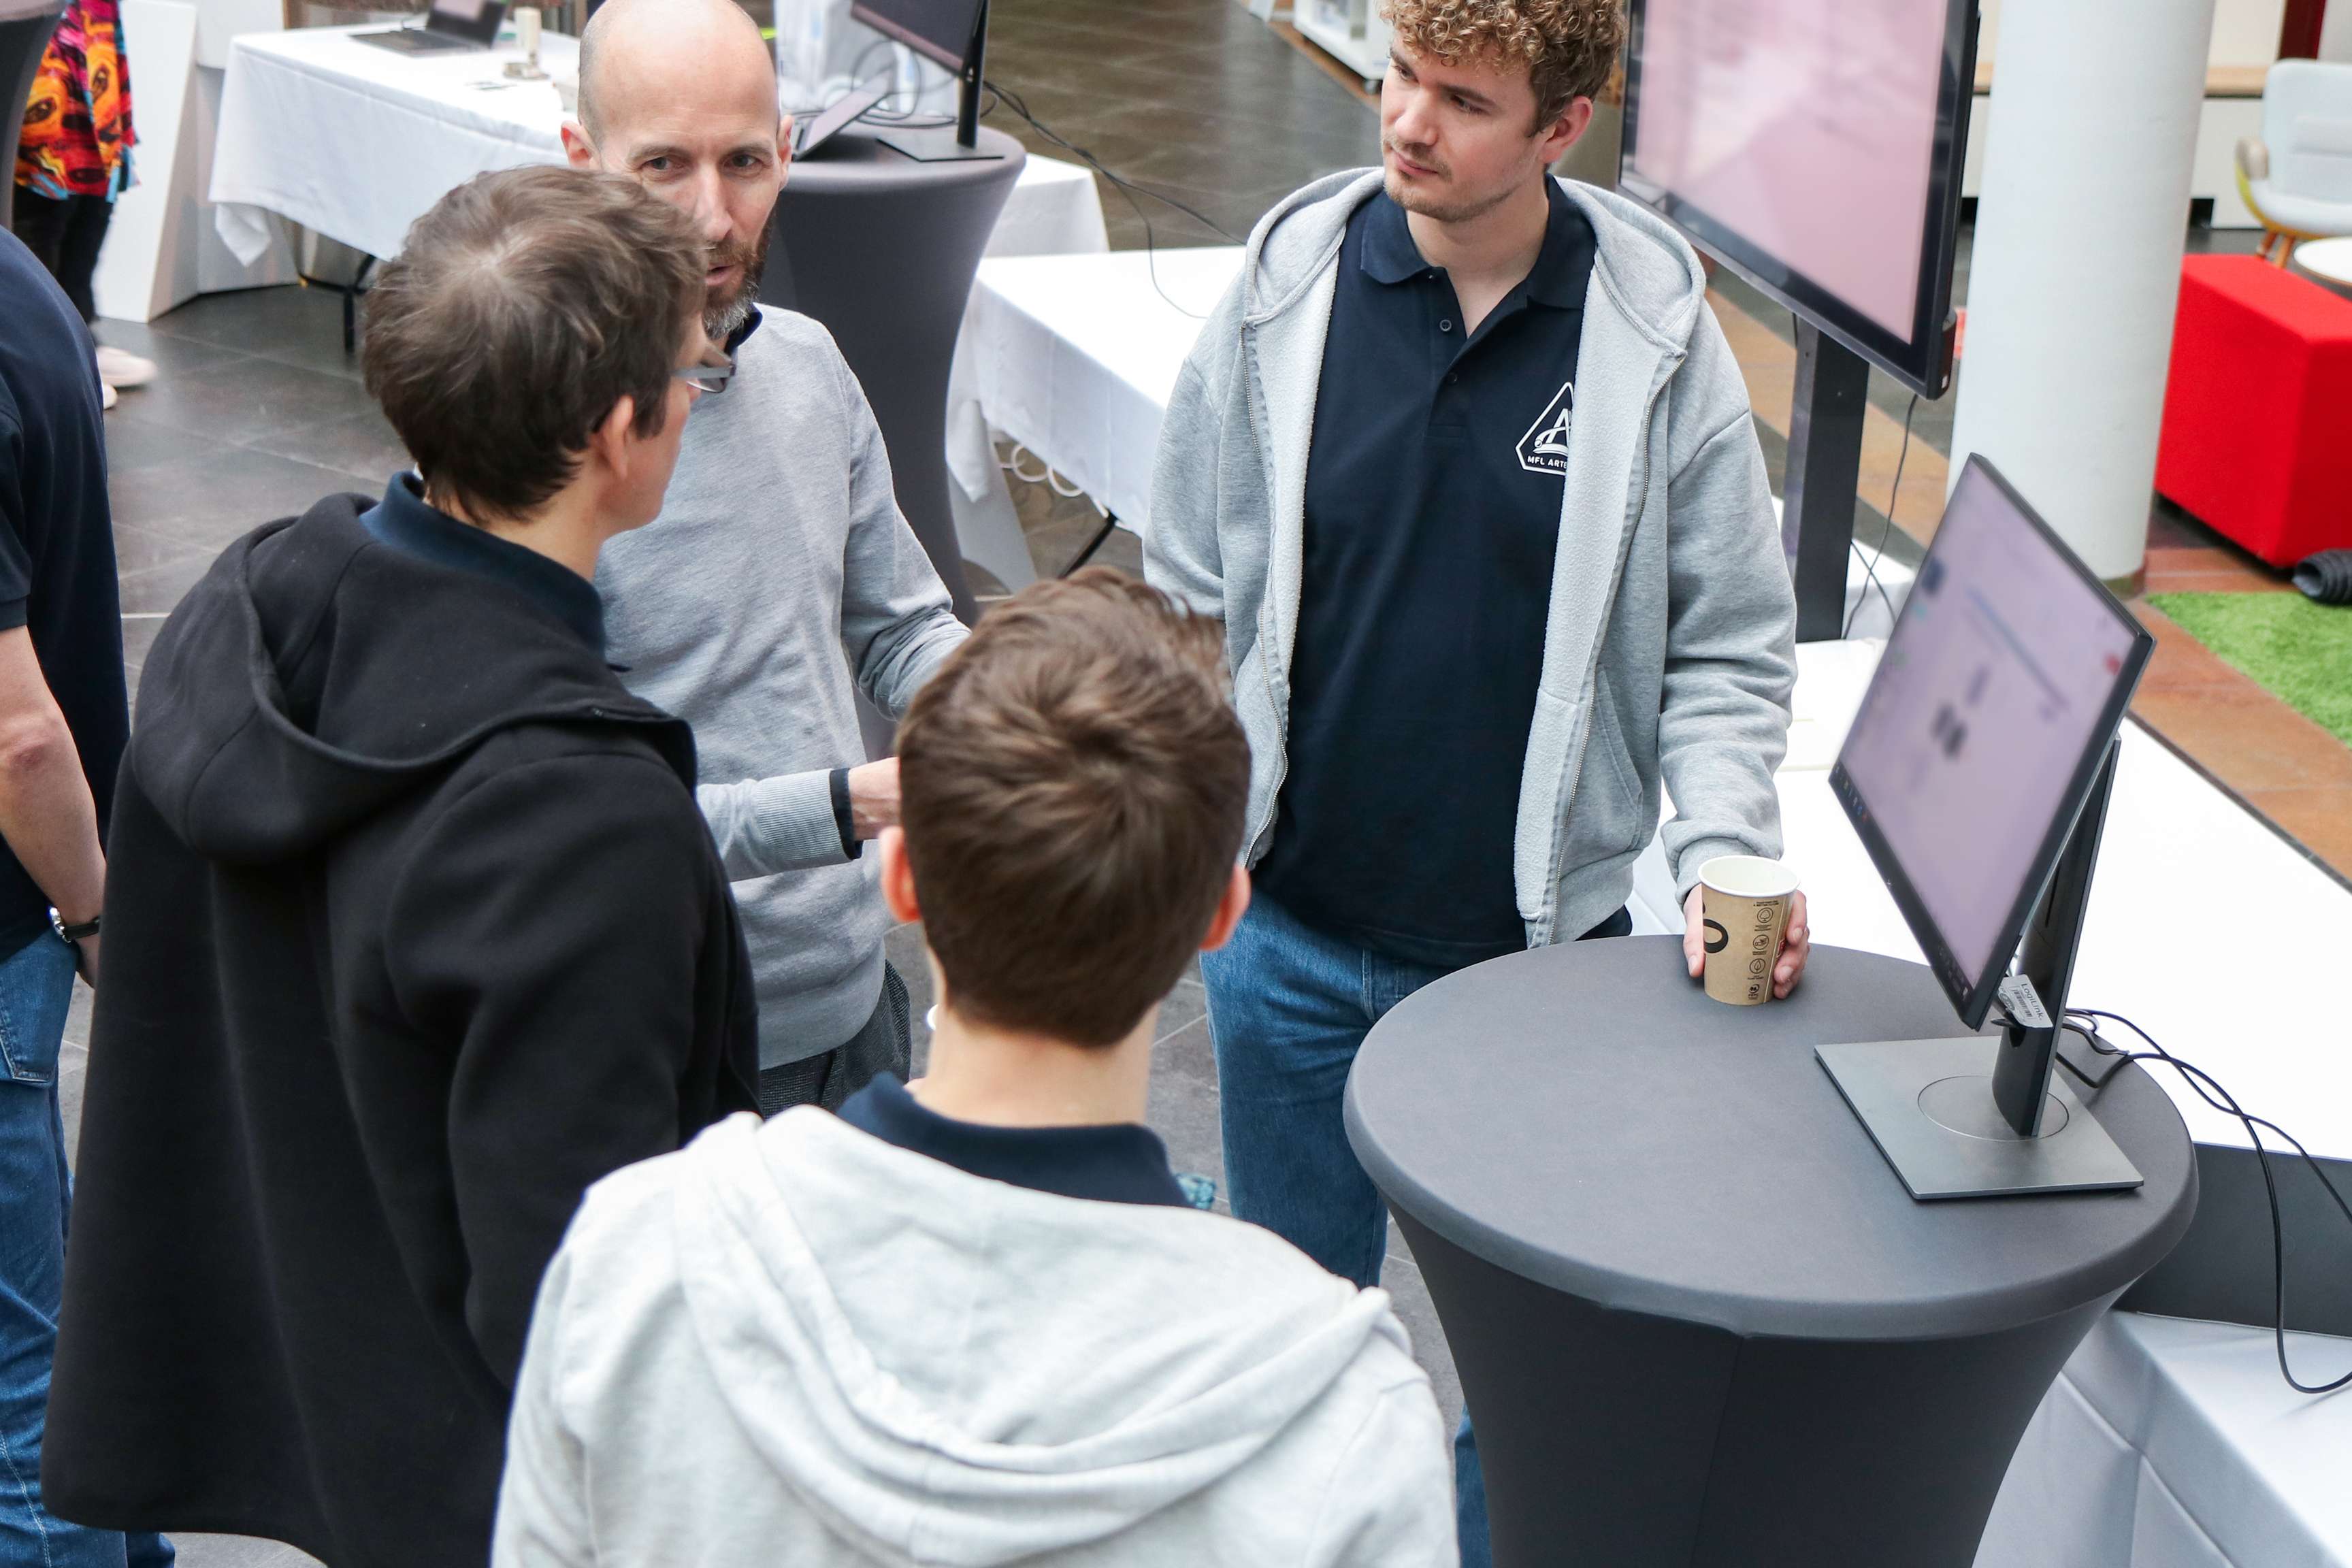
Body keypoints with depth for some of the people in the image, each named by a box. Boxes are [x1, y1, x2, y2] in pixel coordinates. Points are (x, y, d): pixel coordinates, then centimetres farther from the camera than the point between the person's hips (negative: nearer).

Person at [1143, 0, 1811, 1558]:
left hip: (1543, 946, -1)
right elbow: (1188, 599, 3)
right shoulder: (1288, 290, -5)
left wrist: (1725, 857, -15)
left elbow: (1730, 644, -1)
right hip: (1293, 930, 1)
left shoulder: (1657, 333, -8)